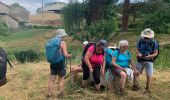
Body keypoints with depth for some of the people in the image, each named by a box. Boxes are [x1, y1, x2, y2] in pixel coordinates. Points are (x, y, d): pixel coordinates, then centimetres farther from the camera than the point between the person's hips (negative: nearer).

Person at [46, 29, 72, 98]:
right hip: (60, 63, -5)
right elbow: (65, 55, -17)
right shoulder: (62, 43, -11)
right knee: (61, 79, 10)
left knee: (51, 80, 13)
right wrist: (69, 56, 4)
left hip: (53, 63, 6)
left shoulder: (51, 41, 8)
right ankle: (60, 93, 18)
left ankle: (49, 94, 20)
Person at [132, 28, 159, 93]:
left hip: (149, 61, -2)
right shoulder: (141, 41, -3)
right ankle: (135, 86, 17)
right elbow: (138, 49, 6)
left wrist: (150, 56, -27)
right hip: (140, 60, 2)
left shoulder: (154, 42, -10)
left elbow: (156, 53, -8)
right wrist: (138, 53, -17)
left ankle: (147, 89, 17)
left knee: (149, 76, 1)